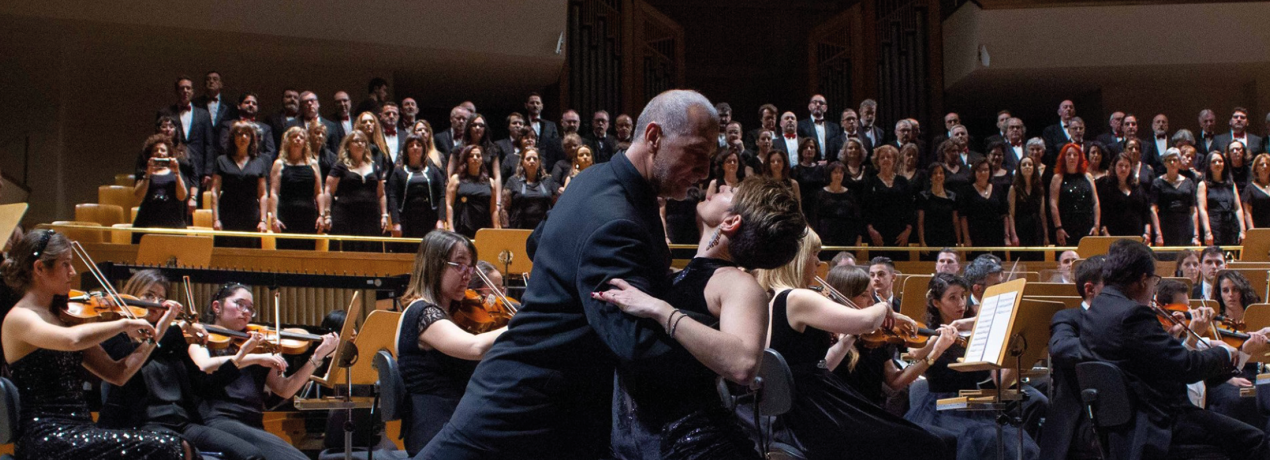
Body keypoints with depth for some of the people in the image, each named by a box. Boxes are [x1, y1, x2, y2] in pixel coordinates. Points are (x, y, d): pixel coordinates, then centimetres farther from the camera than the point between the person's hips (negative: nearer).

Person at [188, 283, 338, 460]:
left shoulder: (257, 347, 25)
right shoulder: (202, 339, 14)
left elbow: (284, 390, 16)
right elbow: (204, 367, -10)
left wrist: (317, 357, 9)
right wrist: (254, 358, -16)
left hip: (254, 426, 5)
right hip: (219, 422, -5)